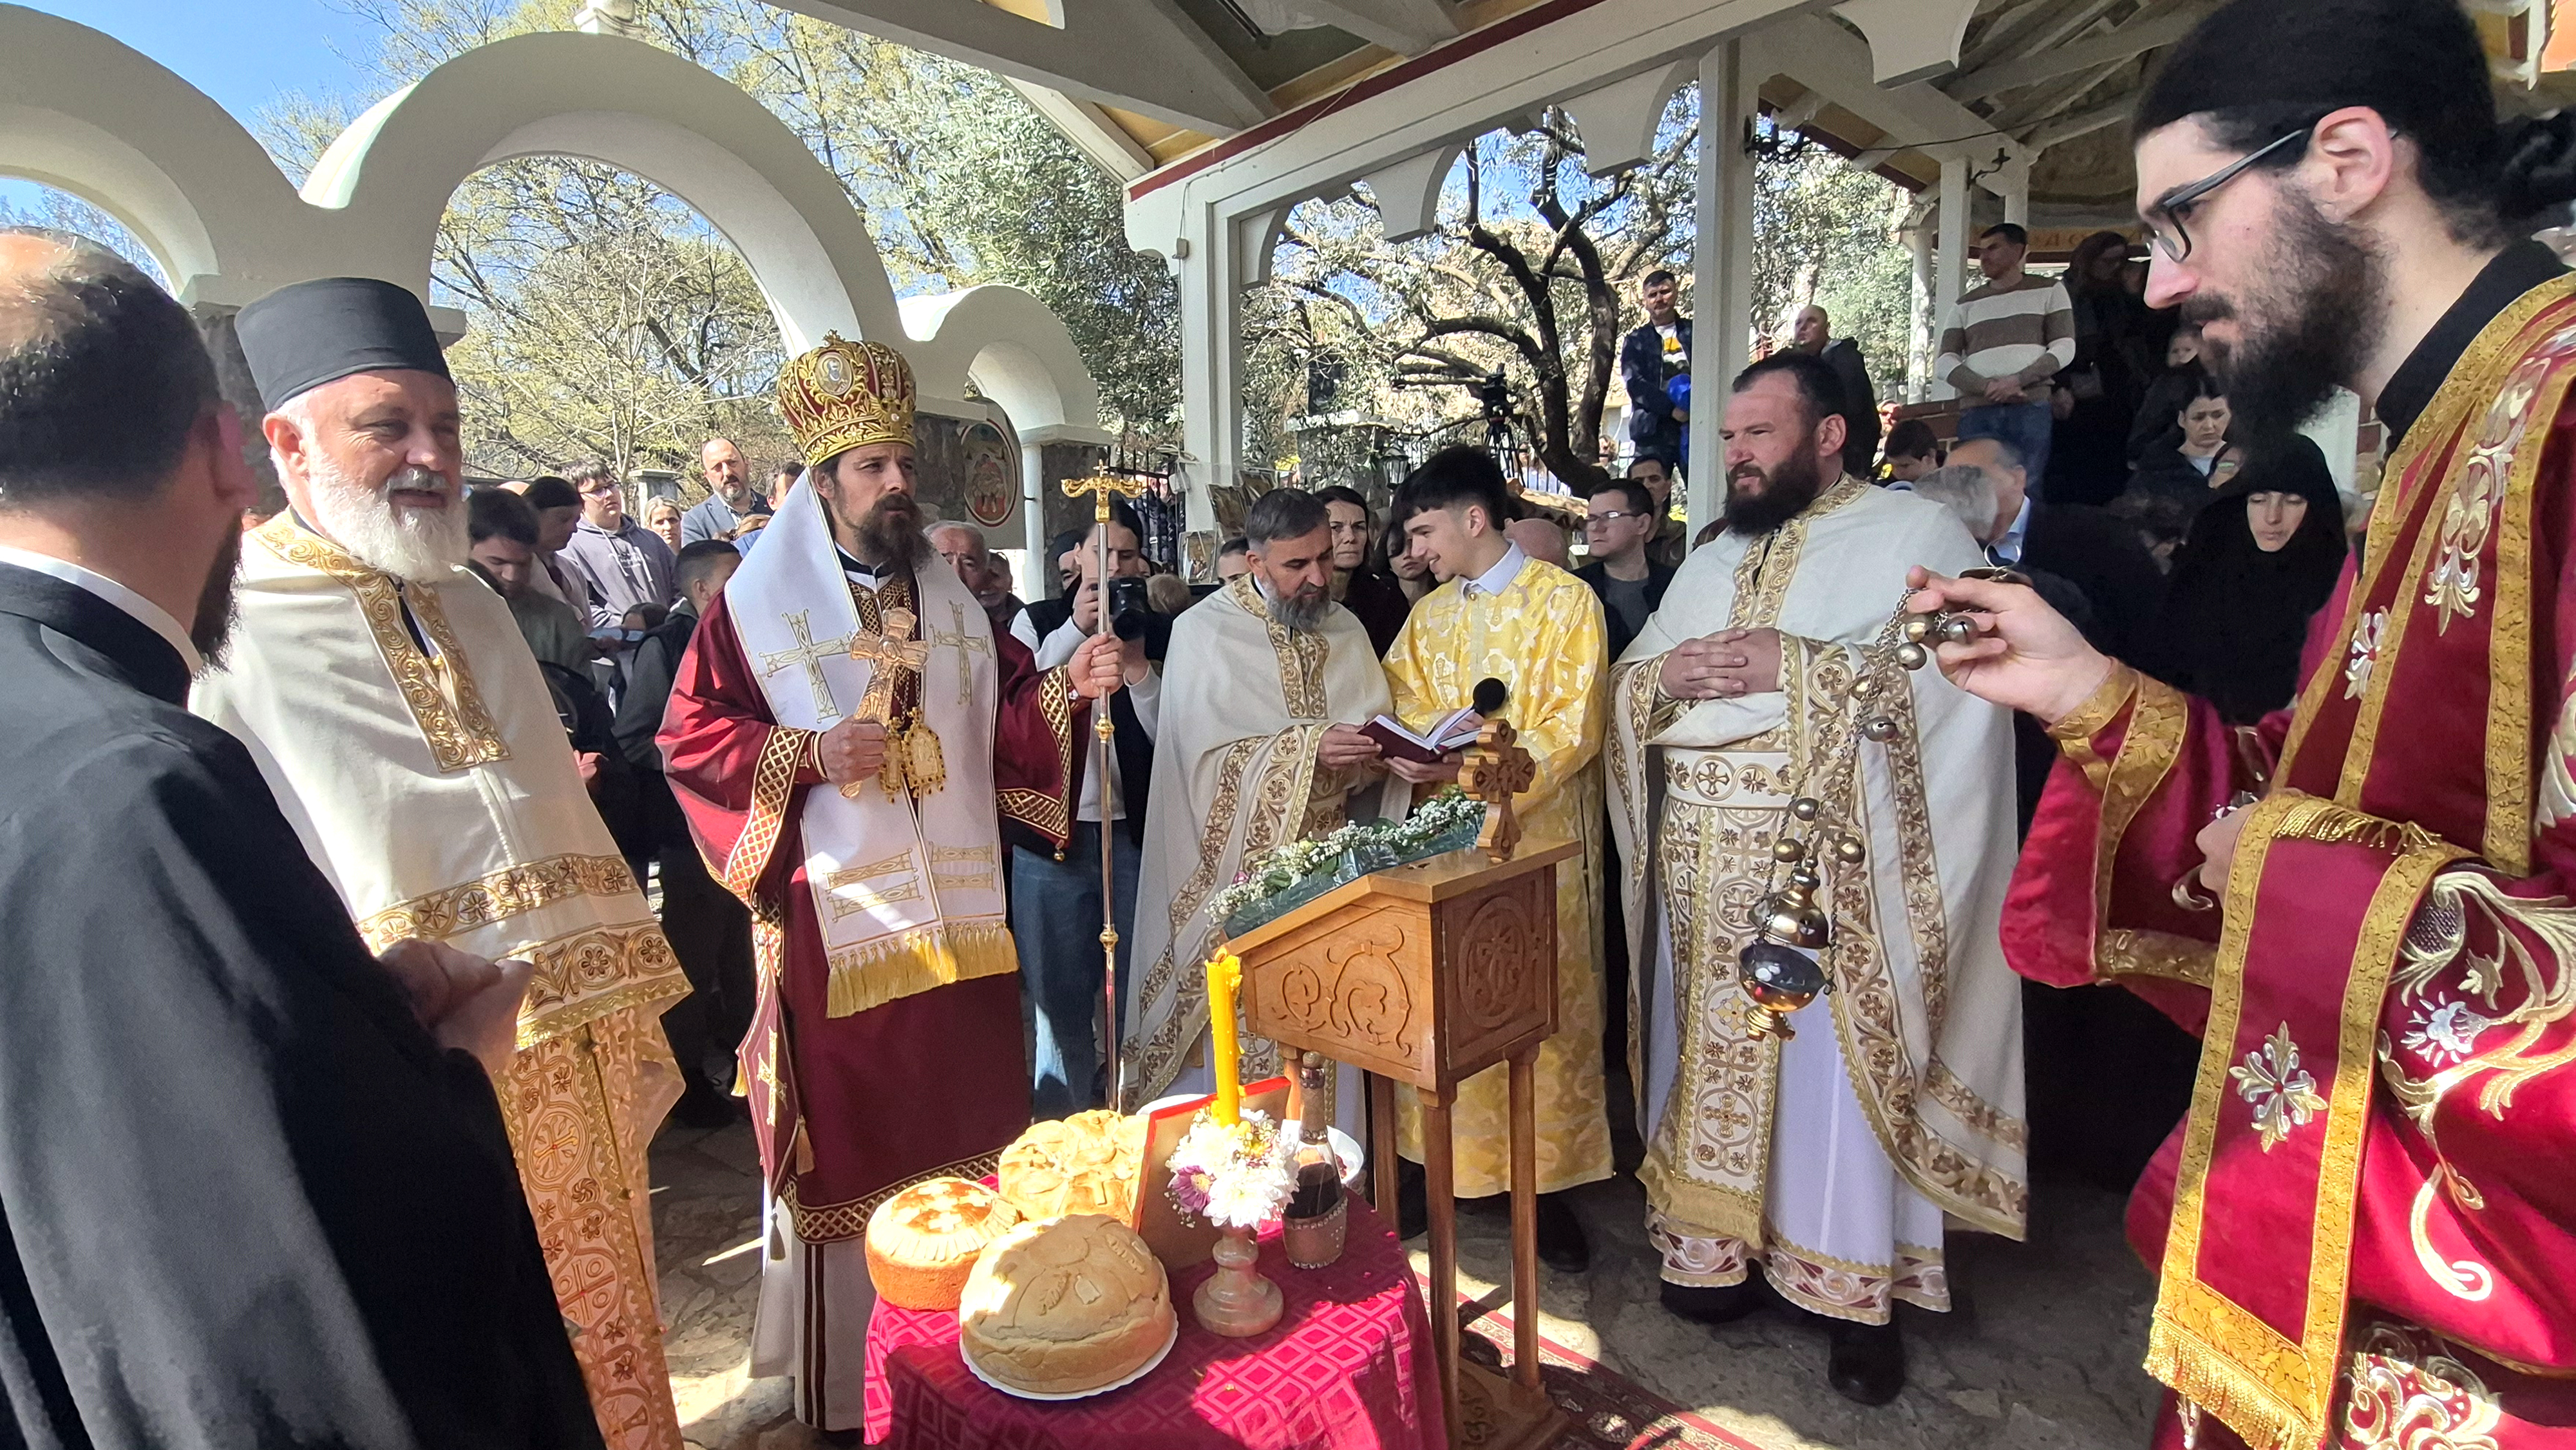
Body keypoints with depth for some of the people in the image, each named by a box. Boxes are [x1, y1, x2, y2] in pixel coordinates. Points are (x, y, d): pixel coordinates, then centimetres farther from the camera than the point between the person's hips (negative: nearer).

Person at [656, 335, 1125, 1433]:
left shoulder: (951, 601, 11)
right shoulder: (756, 605, -2)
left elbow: (1003, 723, 8)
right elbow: (689, 738, -2)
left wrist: (1063, 689, -11)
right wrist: (806, 754, -16)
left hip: (957, 917, 4)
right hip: (834, 923, -4)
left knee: (965, 1127, 14)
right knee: (848, 1146, 6)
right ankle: (844, 1387, 27)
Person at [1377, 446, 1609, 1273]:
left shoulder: (1564, 600, -4)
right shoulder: (1429, 615, 13)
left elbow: (1571, 727, -11)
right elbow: (1402, 711, 11)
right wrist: (1404, 755, -12)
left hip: (1538, 838, -4)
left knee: (1543, 1014, 3)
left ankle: (1547, 1182, 17)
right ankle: (1443, 1157, 24)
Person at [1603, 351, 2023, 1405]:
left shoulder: (1916, 535, 0)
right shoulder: (1712, 557, 18)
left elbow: (1963, 681, -15)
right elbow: (1623, 684, 15)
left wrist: (1797, 665, -19)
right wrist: (1664, 672, -7)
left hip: (1832, 870, -5)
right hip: (1704, 869, 5)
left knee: (1832, 1071, 1)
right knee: (1714, 1054, 10)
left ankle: (1857, 1288, 19)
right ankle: (1722, 1242, 26)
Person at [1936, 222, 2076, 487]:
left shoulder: (2048, 290, 15)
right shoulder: (1965, 305, 20)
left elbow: (2064, 348, 5)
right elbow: (1944, 363, 7)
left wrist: (2017, 380, -12)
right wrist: (1986, 386, -10)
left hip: (2032, 408, -1)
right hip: (1976, 412, 2)